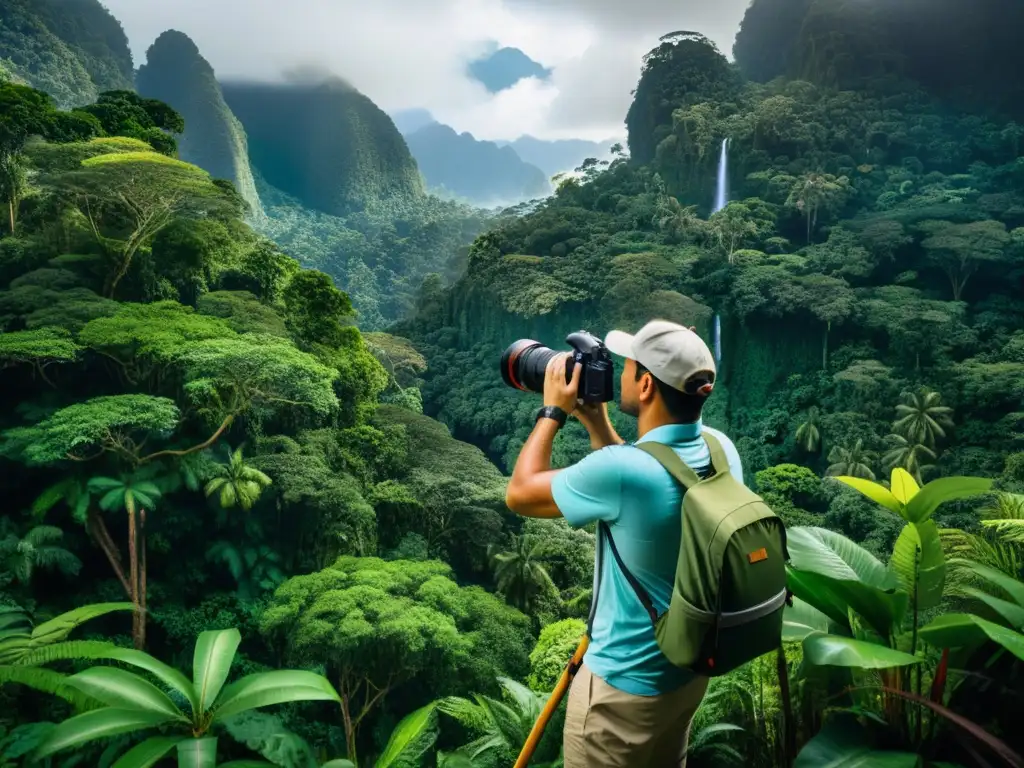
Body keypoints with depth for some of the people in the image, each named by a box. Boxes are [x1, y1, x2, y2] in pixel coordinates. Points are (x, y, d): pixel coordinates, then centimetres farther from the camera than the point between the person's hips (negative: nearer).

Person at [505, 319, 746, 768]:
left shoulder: (623, 470, -32)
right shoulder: (720, 448, -9)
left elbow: (519, 494, -15)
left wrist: (552, 411, -5)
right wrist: (594, 421, 3)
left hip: (627, 684, -7)